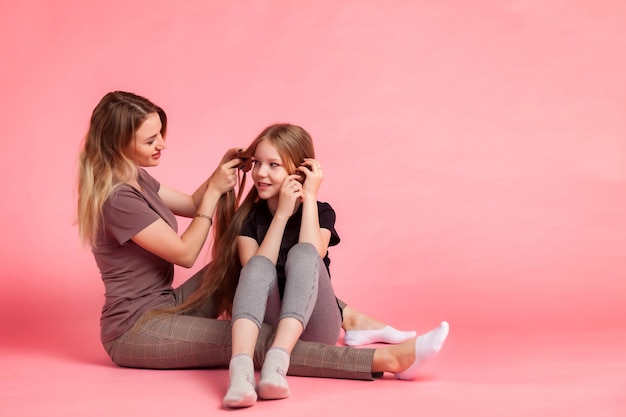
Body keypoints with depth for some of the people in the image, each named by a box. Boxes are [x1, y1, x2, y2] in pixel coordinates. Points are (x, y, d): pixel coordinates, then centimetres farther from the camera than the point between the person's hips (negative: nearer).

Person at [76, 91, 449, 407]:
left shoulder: (135, 177, 6)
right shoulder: (118, 198, -23)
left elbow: (193, 205, 16)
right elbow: (185, 254, -17)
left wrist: (222, 174, -2)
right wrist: (214, 191, -12)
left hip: (165, 306, 10)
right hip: (136, 331, -10)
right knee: (259, 341, -23)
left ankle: (348, 318, 2)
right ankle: (387, 359, -29)